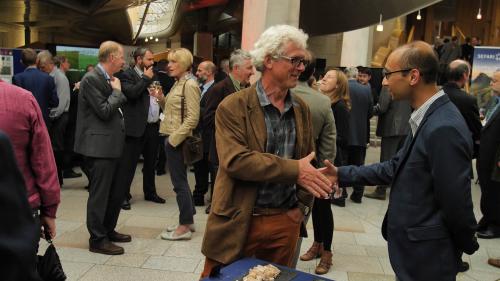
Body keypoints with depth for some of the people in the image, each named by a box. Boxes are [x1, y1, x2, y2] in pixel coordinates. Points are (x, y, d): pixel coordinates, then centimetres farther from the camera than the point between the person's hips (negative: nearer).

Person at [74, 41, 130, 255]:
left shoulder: (108, 79, 14)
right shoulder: (92, 79, -14)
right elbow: (104, 111, -19)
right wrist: (117, 91, -10)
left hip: (111, 145, 10)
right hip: (99, 146, -10)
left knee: (116, 191, 17)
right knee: (99, 193, 0)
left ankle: (108, 230, 32)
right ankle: (97, 239, 11)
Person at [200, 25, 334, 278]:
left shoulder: (302, 108, 7)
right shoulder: (234, 106, -10)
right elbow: (234, 160, -21)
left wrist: (302, 206, 3)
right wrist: (293, 169, -24)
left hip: (286, 222, 5)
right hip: (238, 222, -4)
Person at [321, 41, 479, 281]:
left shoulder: (444, 129, -26)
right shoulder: (427, 118, 4)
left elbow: (455, 202, -21)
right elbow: (397, 167, 8)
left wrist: (466, 245, -4)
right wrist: (343, 175, 3)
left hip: (426, 259, -8)